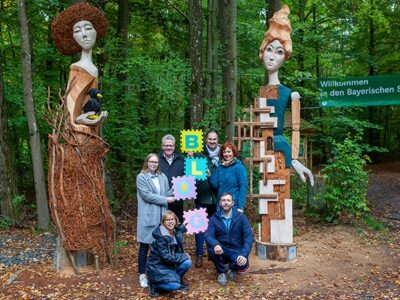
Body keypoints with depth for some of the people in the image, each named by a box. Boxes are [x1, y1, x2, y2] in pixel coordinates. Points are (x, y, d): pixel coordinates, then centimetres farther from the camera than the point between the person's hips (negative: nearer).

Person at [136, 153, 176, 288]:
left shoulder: (162, 177, 13)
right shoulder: (141, 177, -4)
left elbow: (167, 193, 12)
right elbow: (147, 195, -14)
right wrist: (166, 200, -14)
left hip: (161, 216, 5)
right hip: (148, 217, -4)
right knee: (144, 246, 3)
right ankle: (142, 274, 14)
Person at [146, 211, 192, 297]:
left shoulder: (176, 232, -3)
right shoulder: (160, 237, -25)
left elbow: (180, 229, 24)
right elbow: (166, 257, -26)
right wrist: (183, 256, -20)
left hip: (169, 264, 8)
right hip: (157, 266, -7)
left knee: (187, 262, -15)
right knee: (174, 285, -26)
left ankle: (178, 280, 8)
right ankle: (154, 284, -1)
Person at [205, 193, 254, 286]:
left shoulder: (241, 217, -4)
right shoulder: (214, 218, -1)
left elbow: (249, 236, -14)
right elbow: (208, 235, -13)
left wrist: (244, 254, -31)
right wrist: (215, 244, -39)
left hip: (236, 251, -1)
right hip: (221, 251, 1)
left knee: (243, 265, -32)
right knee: (211, 248, -32)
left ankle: (233, 269, 9)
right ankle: (222, 272, -2)